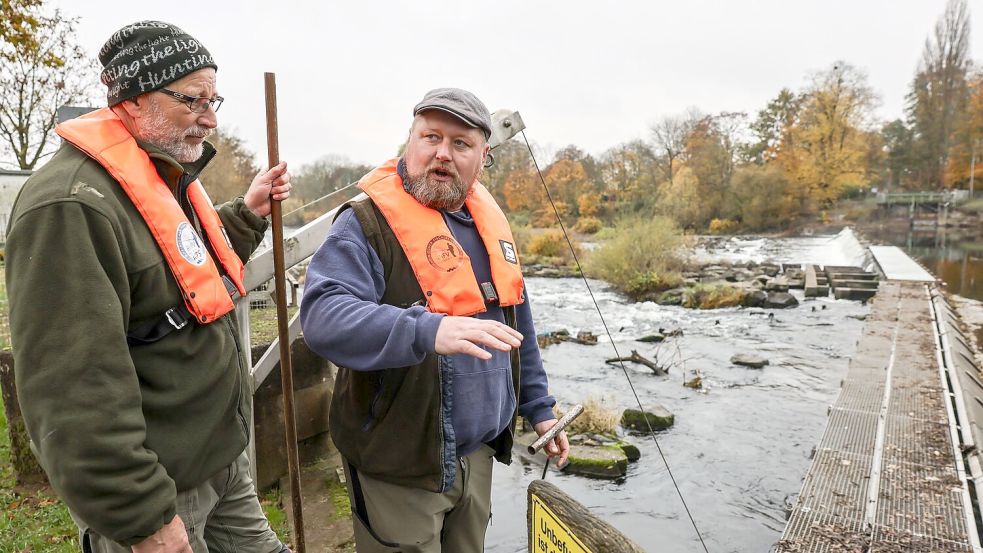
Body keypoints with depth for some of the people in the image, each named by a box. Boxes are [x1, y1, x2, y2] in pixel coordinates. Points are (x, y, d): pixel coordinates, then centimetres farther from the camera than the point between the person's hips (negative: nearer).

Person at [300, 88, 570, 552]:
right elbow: (324, 317, -30)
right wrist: (428, 330, -44)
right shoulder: (368, 224, -15)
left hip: (479, 452, 7)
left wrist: (539, 406, 14)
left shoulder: (489, 222, 7)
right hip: (400, 464, -6)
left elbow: (517, 325, 14)